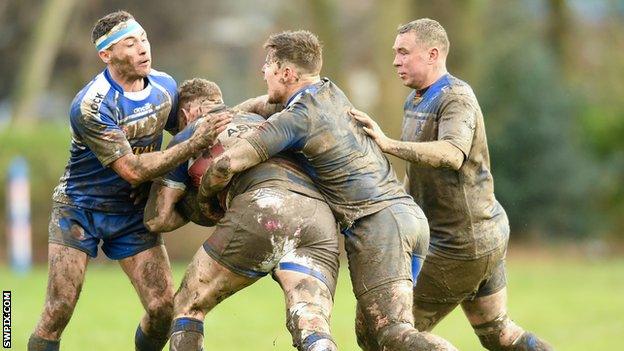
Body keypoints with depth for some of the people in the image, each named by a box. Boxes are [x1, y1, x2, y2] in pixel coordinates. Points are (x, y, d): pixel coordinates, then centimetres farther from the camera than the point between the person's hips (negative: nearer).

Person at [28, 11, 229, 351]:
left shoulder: (165, 85, -6)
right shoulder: (89, 107, -27)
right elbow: (131, 169, -27)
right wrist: (195, 143, -29)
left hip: (132, 214, 5)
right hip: (78, 210, -5)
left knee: (162, 306, -6)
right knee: (59, 310, -12)